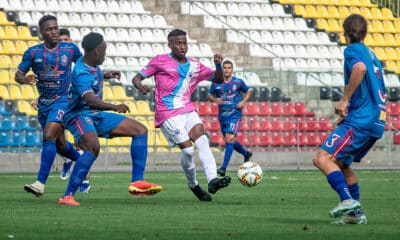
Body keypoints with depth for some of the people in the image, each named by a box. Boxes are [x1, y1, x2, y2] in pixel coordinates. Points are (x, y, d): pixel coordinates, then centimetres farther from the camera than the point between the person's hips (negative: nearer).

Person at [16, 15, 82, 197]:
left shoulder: (71, 49, -3)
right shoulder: (33, 52, -2)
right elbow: (18, 74, 0)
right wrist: (25, 79, -23)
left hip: (63, 100, -4)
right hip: (43, 103, 4)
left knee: (49, 136, -22)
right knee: (59, 144, 14)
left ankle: (40, 183, -28)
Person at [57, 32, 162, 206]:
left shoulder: (93, 65, 4)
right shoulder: (82, 73, -26)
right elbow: (89, 98, -44)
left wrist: (105, 76, 31)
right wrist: (114, 107, -57)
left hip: (97, 115, 10)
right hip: (79, 115, -10)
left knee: (141, 130, 6)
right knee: (93, 147, -40)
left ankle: (137, 182, 1)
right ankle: (68, 196, -36)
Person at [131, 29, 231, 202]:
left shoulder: (194, 66, 15)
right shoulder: (160, 61, 3)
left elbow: (218, 79, 19)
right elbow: (136, 78, 4)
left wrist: (218, 65, -2)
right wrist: (139, 85, -21)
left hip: (188, 110, 5)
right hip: (168, 114, -5)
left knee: (202, 140, -20)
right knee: (187, 149, -15)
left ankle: (212, 180, -32)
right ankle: (193, 185, 7)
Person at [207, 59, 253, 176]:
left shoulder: (238, 82, -2)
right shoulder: (216, 83, 2)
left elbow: (249, 91, 12)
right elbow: (210, 95, 12)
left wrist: (243, 102, -4)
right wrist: (215, 100, -10)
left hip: (235, 115, -4)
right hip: (222, 115, 4)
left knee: (230, 138, -19)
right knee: (229, 140, 14)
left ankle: (224, 168, -22)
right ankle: (246, 153, 43)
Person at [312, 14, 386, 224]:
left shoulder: (353, 50, -3)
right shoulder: (371, 54, 23)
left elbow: (360, 67, -28)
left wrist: (344, 100, -21)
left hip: (360, 120, -9)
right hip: (376, 122, 9)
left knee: (323, 158, -15)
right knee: (341, 163, 22)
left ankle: (347, 200, -28)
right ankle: (355, 213, 20)